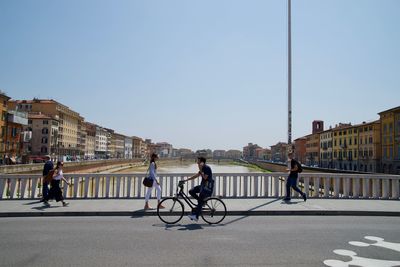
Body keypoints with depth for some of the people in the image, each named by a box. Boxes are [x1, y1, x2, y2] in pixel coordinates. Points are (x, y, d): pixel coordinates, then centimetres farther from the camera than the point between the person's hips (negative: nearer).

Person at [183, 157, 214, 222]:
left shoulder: (207, 168, -15)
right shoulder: (203, 168, 14)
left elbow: (205, 177, -23)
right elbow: (196, 175, 19)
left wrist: (200, 170, -20)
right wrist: (187, 179, 16)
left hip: (207, 187, -10)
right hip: (203, 185, 10)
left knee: (200, 200, -13)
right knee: (191, 191, 3)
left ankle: (196, 216, -11)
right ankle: (202, 201, 10)